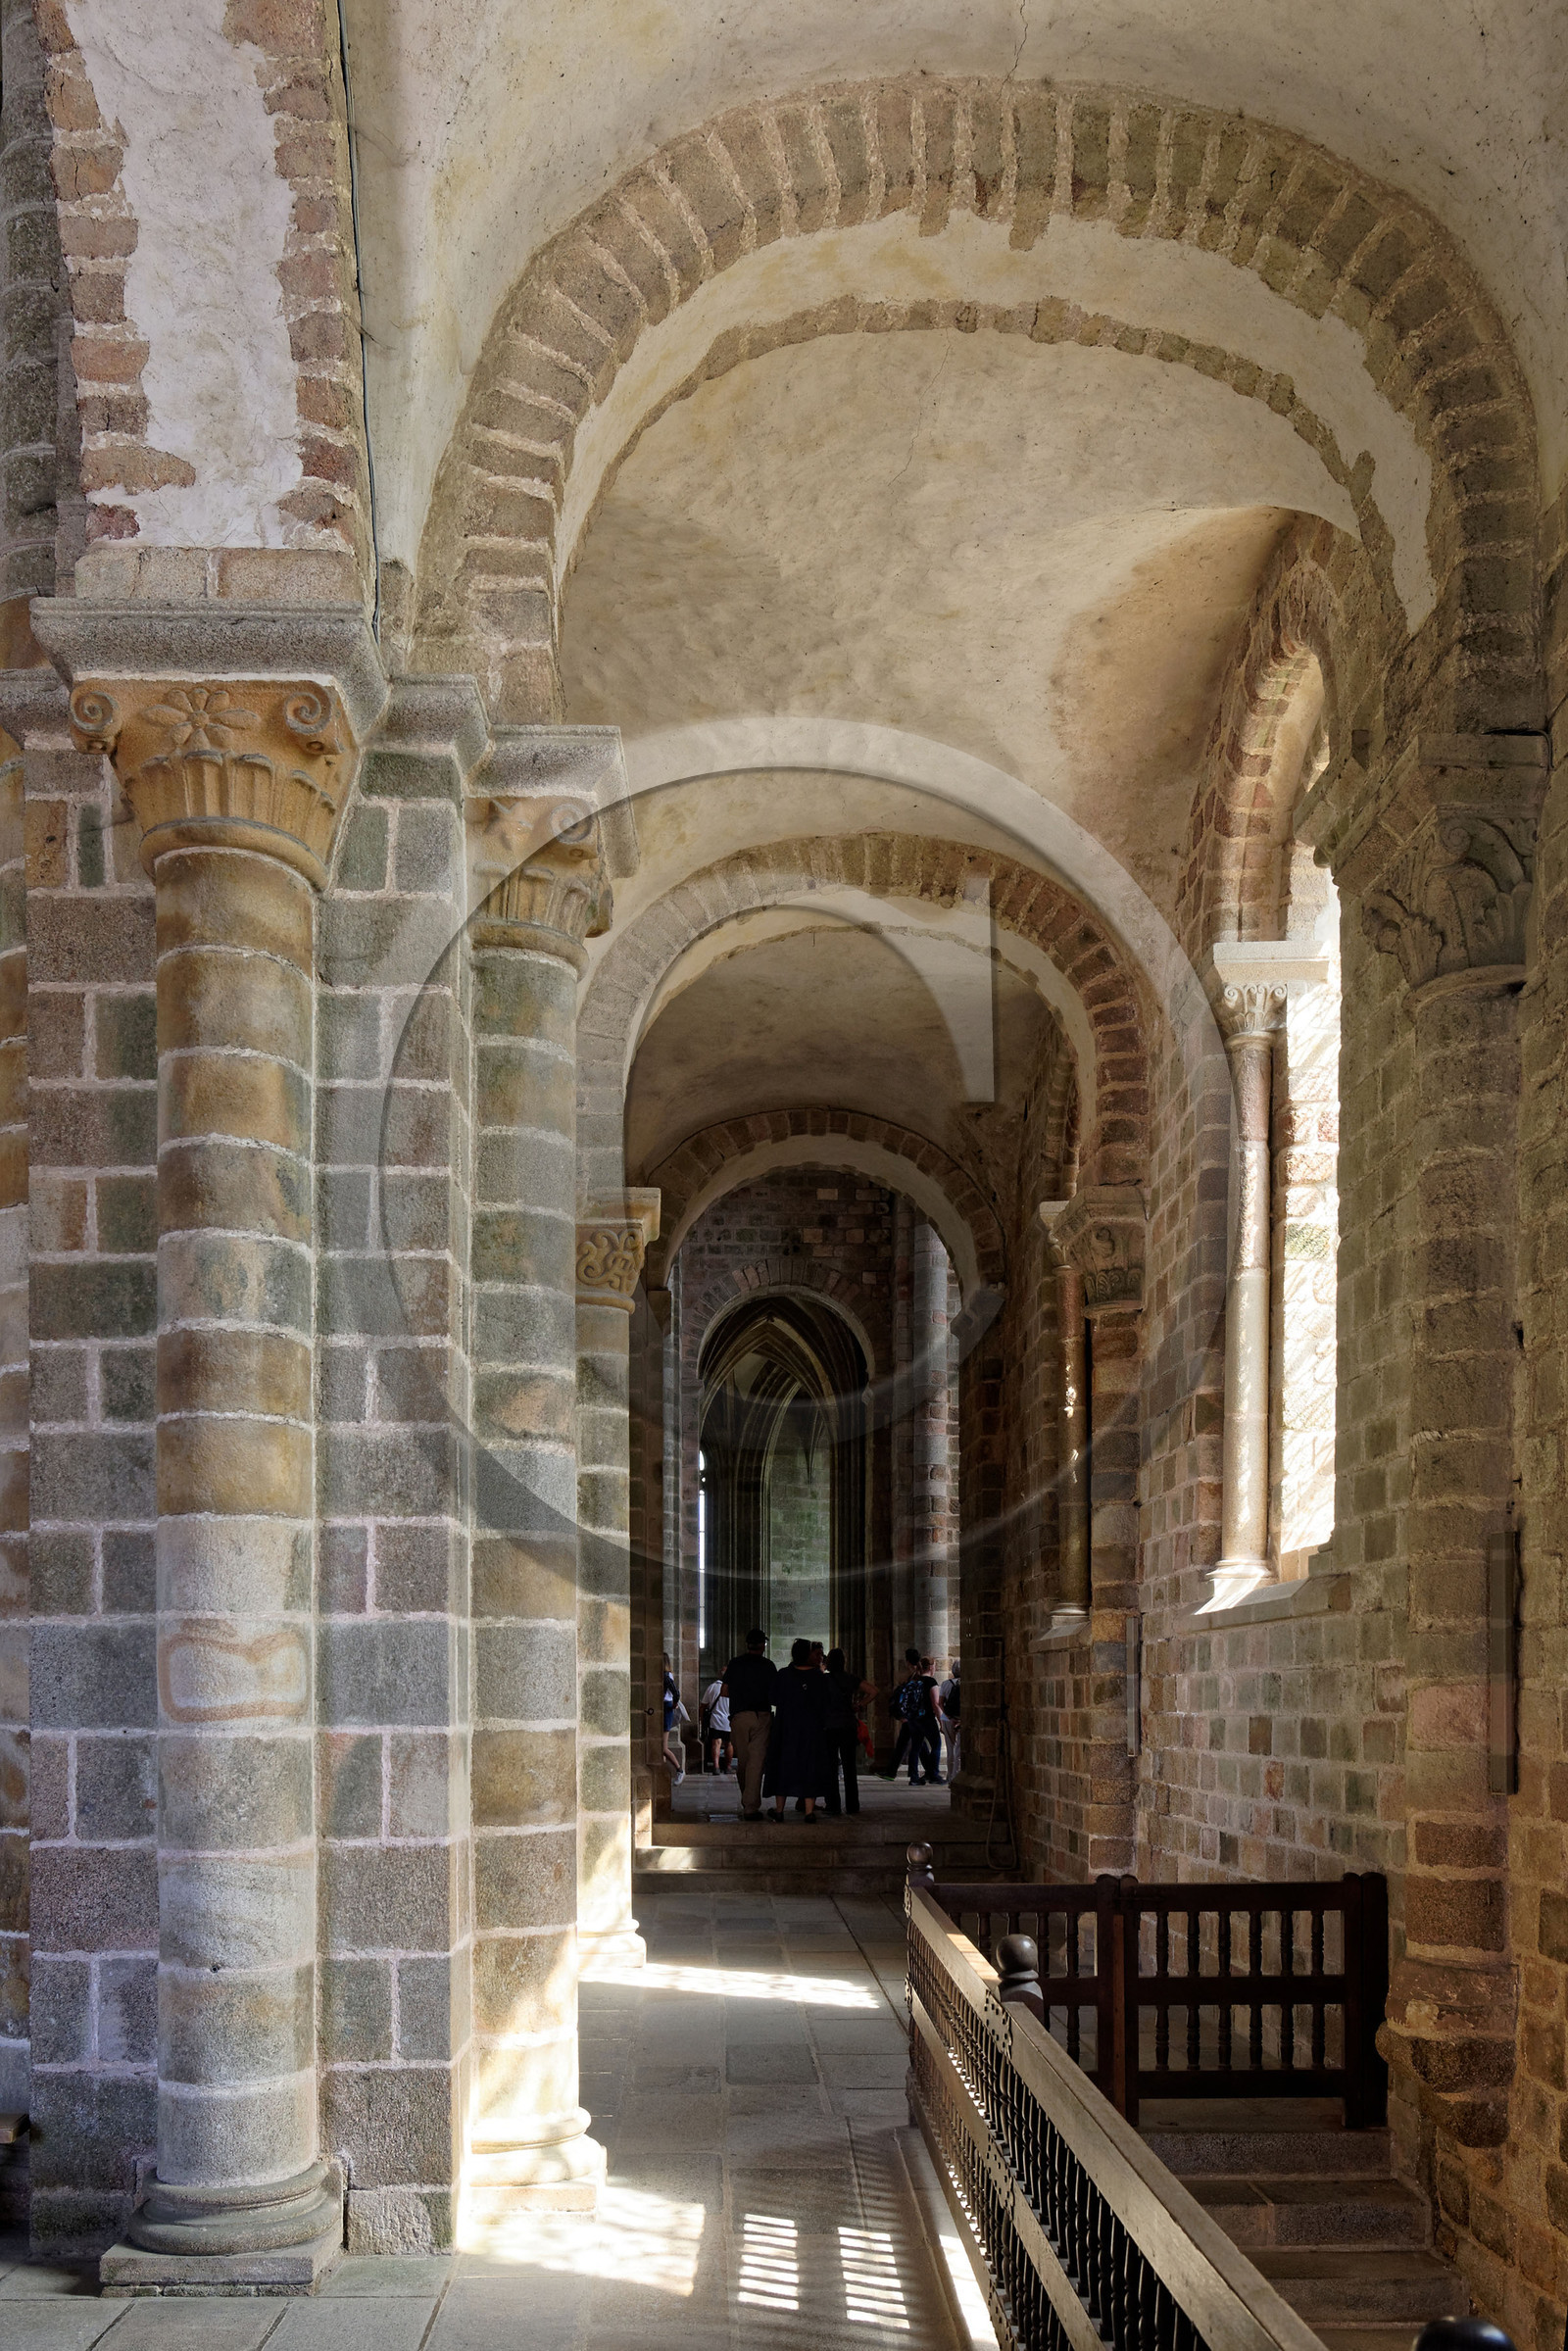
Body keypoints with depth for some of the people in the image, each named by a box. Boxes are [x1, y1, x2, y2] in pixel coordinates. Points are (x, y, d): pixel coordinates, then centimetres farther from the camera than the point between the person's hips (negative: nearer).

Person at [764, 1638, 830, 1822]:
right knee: (810, 1766, 5)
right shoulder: (820, 1678, -5)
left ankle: (779, 1810, 10)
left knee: (783, 1766, 8)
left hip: (787, 1728, 0)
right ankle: (809, 1811, -1)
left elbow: (774, 1699, -1)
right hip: (813, 1729, 1)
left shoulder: (784, 1675, -8)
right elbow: (826, 1707, 1)